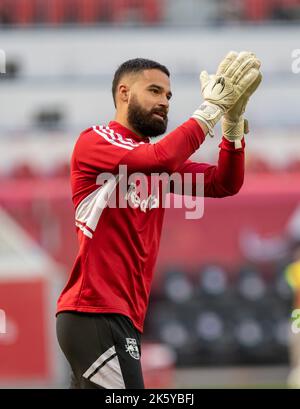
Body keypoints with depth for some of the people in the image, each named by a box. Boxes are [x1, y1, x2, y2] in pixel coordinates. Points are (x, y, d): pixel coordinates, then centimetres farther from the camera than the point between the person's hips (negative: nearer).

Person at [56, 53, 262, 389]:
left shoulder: (157, 158, 18)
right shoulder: (94, 141, -6)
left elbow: (224, 184, 9)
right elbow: (161, 159, -23)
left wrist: (233, 123, -5)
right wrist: (211, 108, -15)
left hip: (124, 316, 9)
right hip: (95, 313, -9)